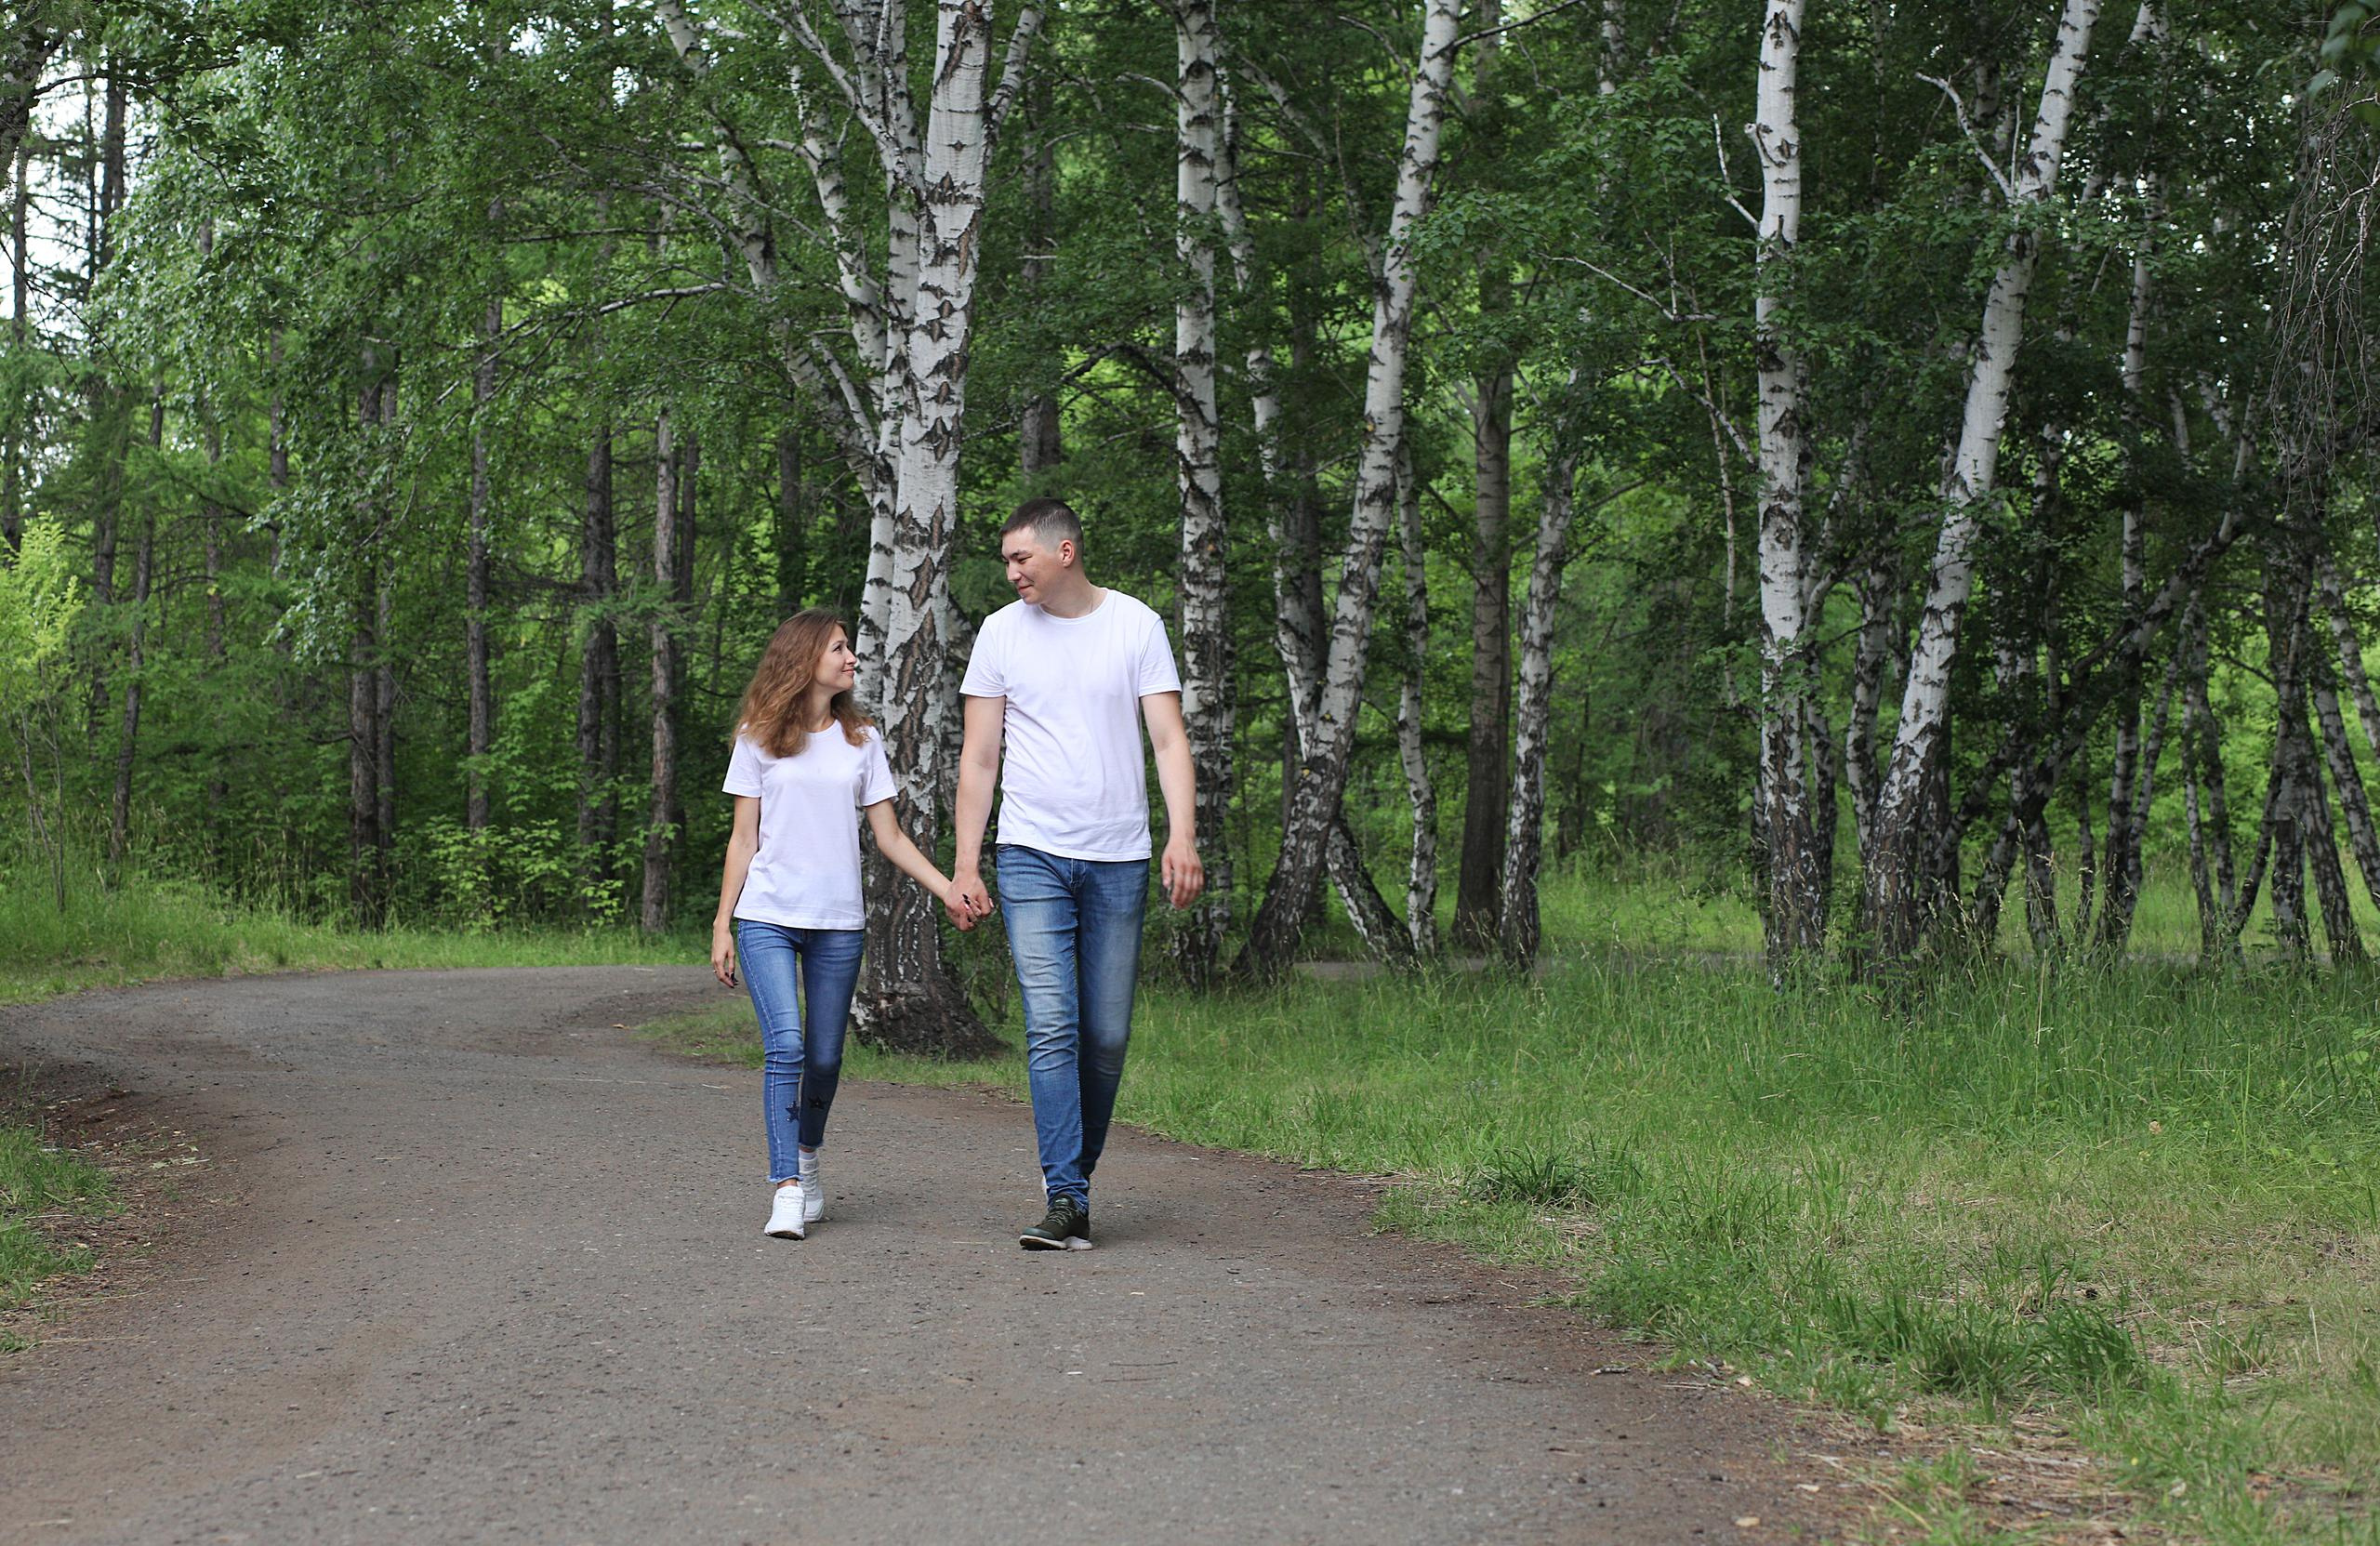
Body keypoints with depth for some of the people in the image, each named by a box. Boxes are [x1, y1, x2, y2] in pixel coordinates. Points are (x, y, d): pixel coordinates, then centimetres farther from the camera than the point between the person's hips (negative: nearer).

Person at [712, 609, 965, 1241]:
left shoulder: (862, 739, 12)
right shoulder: (760, 738, 5)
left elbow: (890, 837, 11)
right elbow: (743, 839, 7)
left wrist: (949, 889, 0)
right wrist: (722, 924, 3)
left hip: (838, 921, 3)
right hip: (767, 917, -2)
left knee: (824, 1057, 4)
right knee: (786, 1047, -16)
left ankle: (806, 1158, 29)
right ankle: (787, 1189, -15)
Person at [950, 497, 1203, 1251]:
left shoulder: (1137, 625, 4)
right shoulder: (1002, 632, 6)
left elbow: (1168, 739, -1)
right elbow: (979, 758, 8)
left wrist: (1181, 836, -15)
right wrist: (965, 866, 1)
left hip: (1119, 860, 1)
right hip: (1031, 856, -1)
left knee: (1107, 1037, 4)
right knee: (1051, 1027, -12)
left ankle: (1078, 1175, 20)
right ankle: (1065, 1200, -14)